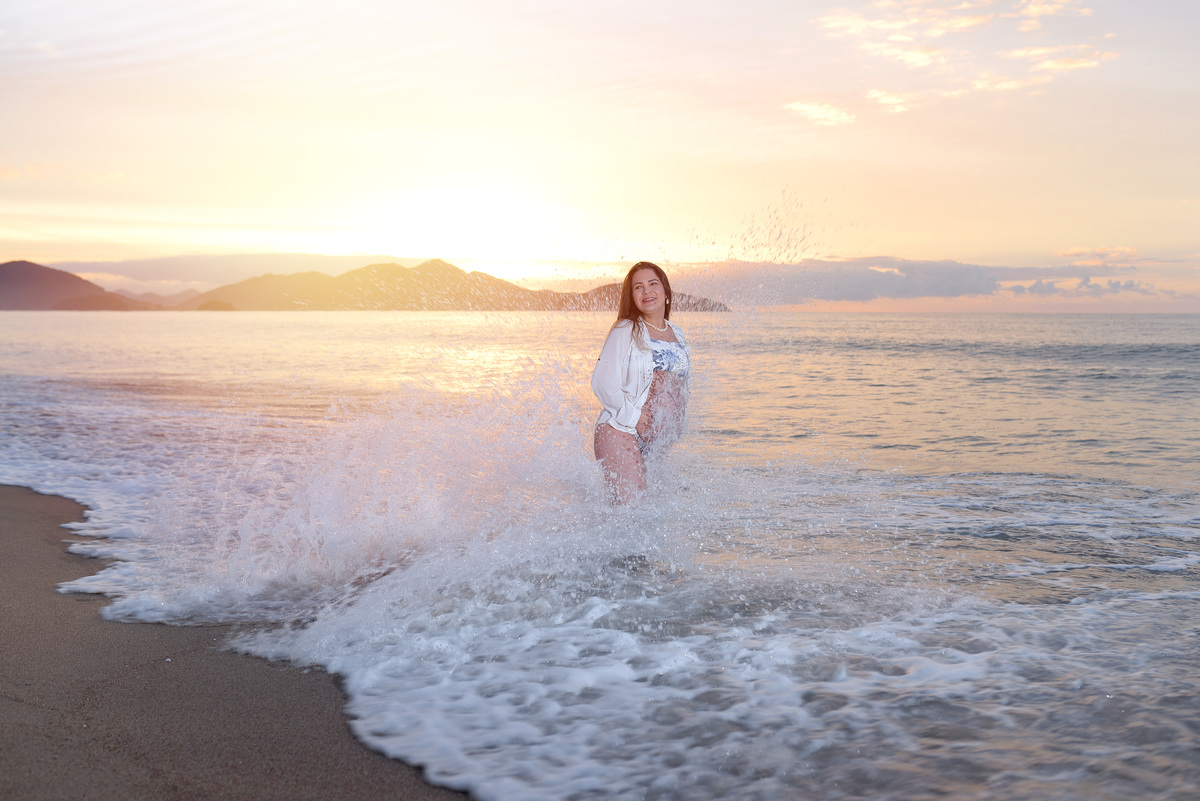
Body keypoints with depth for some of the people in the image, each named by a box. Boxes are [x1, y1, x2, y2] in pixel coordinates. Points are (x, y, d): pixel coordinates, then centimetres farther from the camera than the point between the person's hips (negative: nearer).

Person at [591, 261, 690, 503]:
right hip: (621, 430, -6)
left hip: (660, 438, 6)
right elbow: (603, 383, -10)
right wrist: (637, 417, -15)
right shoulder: (626, 331, -4)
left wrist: (677, 424, 11)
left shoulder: (678, 334, 15)